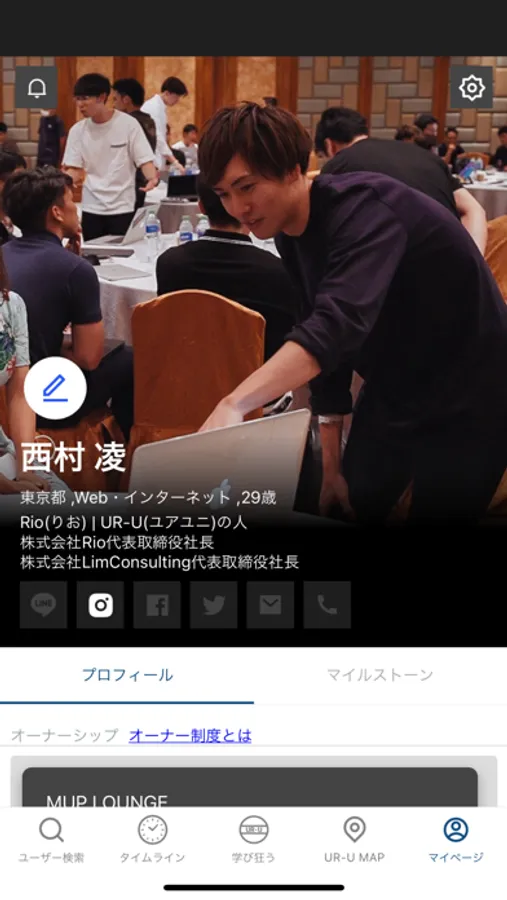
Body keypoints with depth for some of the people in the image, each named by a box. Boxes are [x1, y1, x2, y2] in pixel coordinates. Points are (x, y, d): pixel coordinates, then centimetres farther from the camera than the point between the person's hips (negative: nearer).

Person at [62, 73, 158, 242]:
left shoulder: (128, 124, -7)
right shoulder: (77, 130, 3)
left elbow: (144, 160, -6)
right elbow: (73, 170, 5)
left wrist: (152, 178, -27)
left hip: (122, 207, -3)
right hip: (91, 208, 3)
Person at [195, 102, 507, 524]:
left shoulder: (361, 209, -28)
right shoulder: (291, 232, -1)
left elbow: (340, 321, -46)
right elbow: (321, 336, 6)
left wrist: (235, 404, -58)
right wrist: (331, 464, 7)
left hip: (464, 401, -8)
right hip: (393, 392, 8)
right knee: (353, 506, 11)